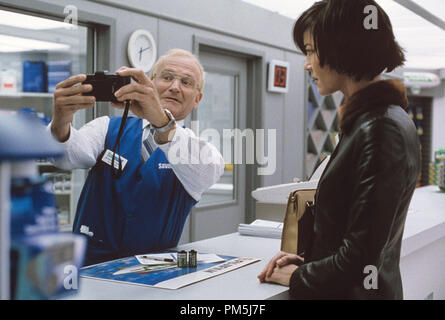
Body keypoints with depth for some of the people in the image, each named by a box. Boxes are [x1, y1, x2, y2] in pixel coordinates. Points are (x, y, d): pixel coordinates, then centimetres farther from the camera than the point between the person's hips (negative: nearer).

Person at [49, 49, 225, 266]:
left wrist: (161, 120, -36)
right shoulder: (109, 128, 8)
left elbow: (208, 170, -21)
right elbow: (74, 154, -11)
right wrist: (60, 125, -33)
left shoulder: (197, 148, 3)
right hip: (87, 265, 3)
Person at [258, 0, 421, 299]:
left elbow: (361, 256, -23)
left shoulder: (381, 130, -22)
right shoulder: (362, 120, 8)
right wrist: (306, 259, 4)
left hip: (355, 291, -8)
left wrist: (298, 277, -10)